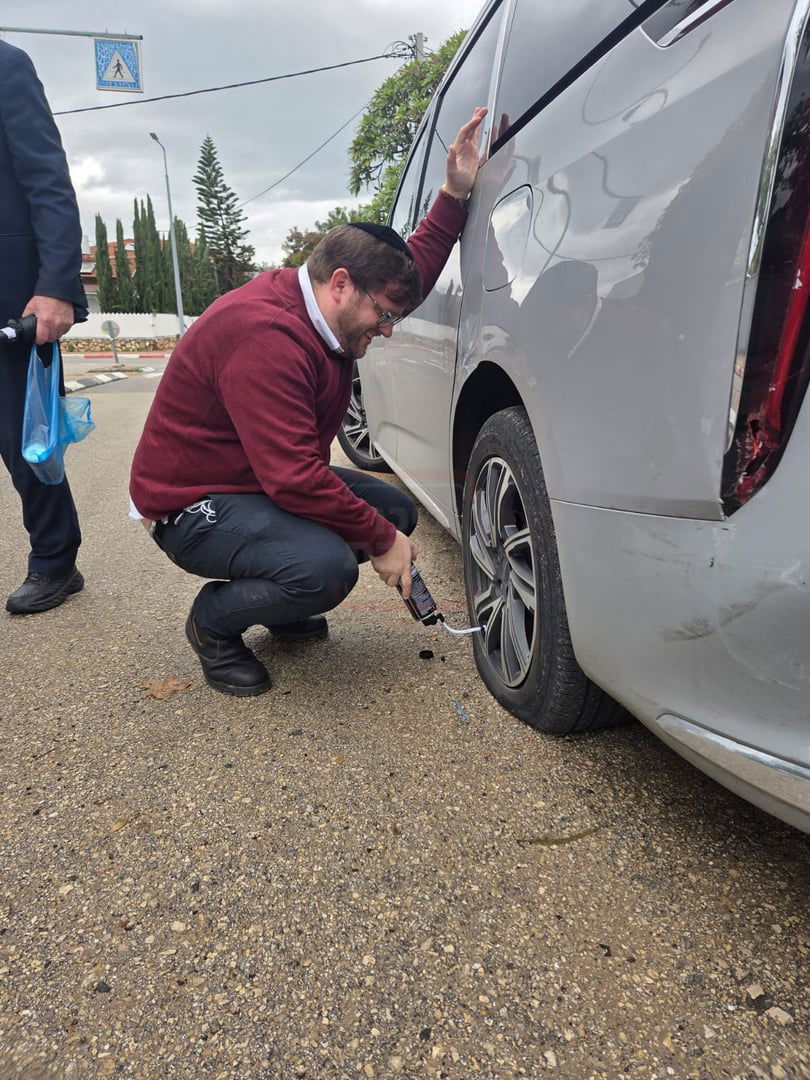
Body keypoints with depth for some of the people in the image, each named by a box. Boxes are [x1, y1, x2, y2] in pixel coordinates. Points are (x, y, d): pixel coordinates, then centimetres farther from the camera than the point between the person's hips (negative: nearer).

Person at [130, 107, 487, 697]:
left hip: (274, 483, 10)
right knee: (326, 566, -34)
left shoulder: (324, 310, 3)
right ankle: (215, 622, -2)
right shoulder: (262, 335, -29)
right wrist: (381, 539, -24)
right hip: (192, 505, -10)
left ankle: (283, 606, 18)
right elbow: (295, 478, -34)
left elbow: (414, 266, 18)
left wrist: (455, 193, 5)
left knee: (396, 509, 2)